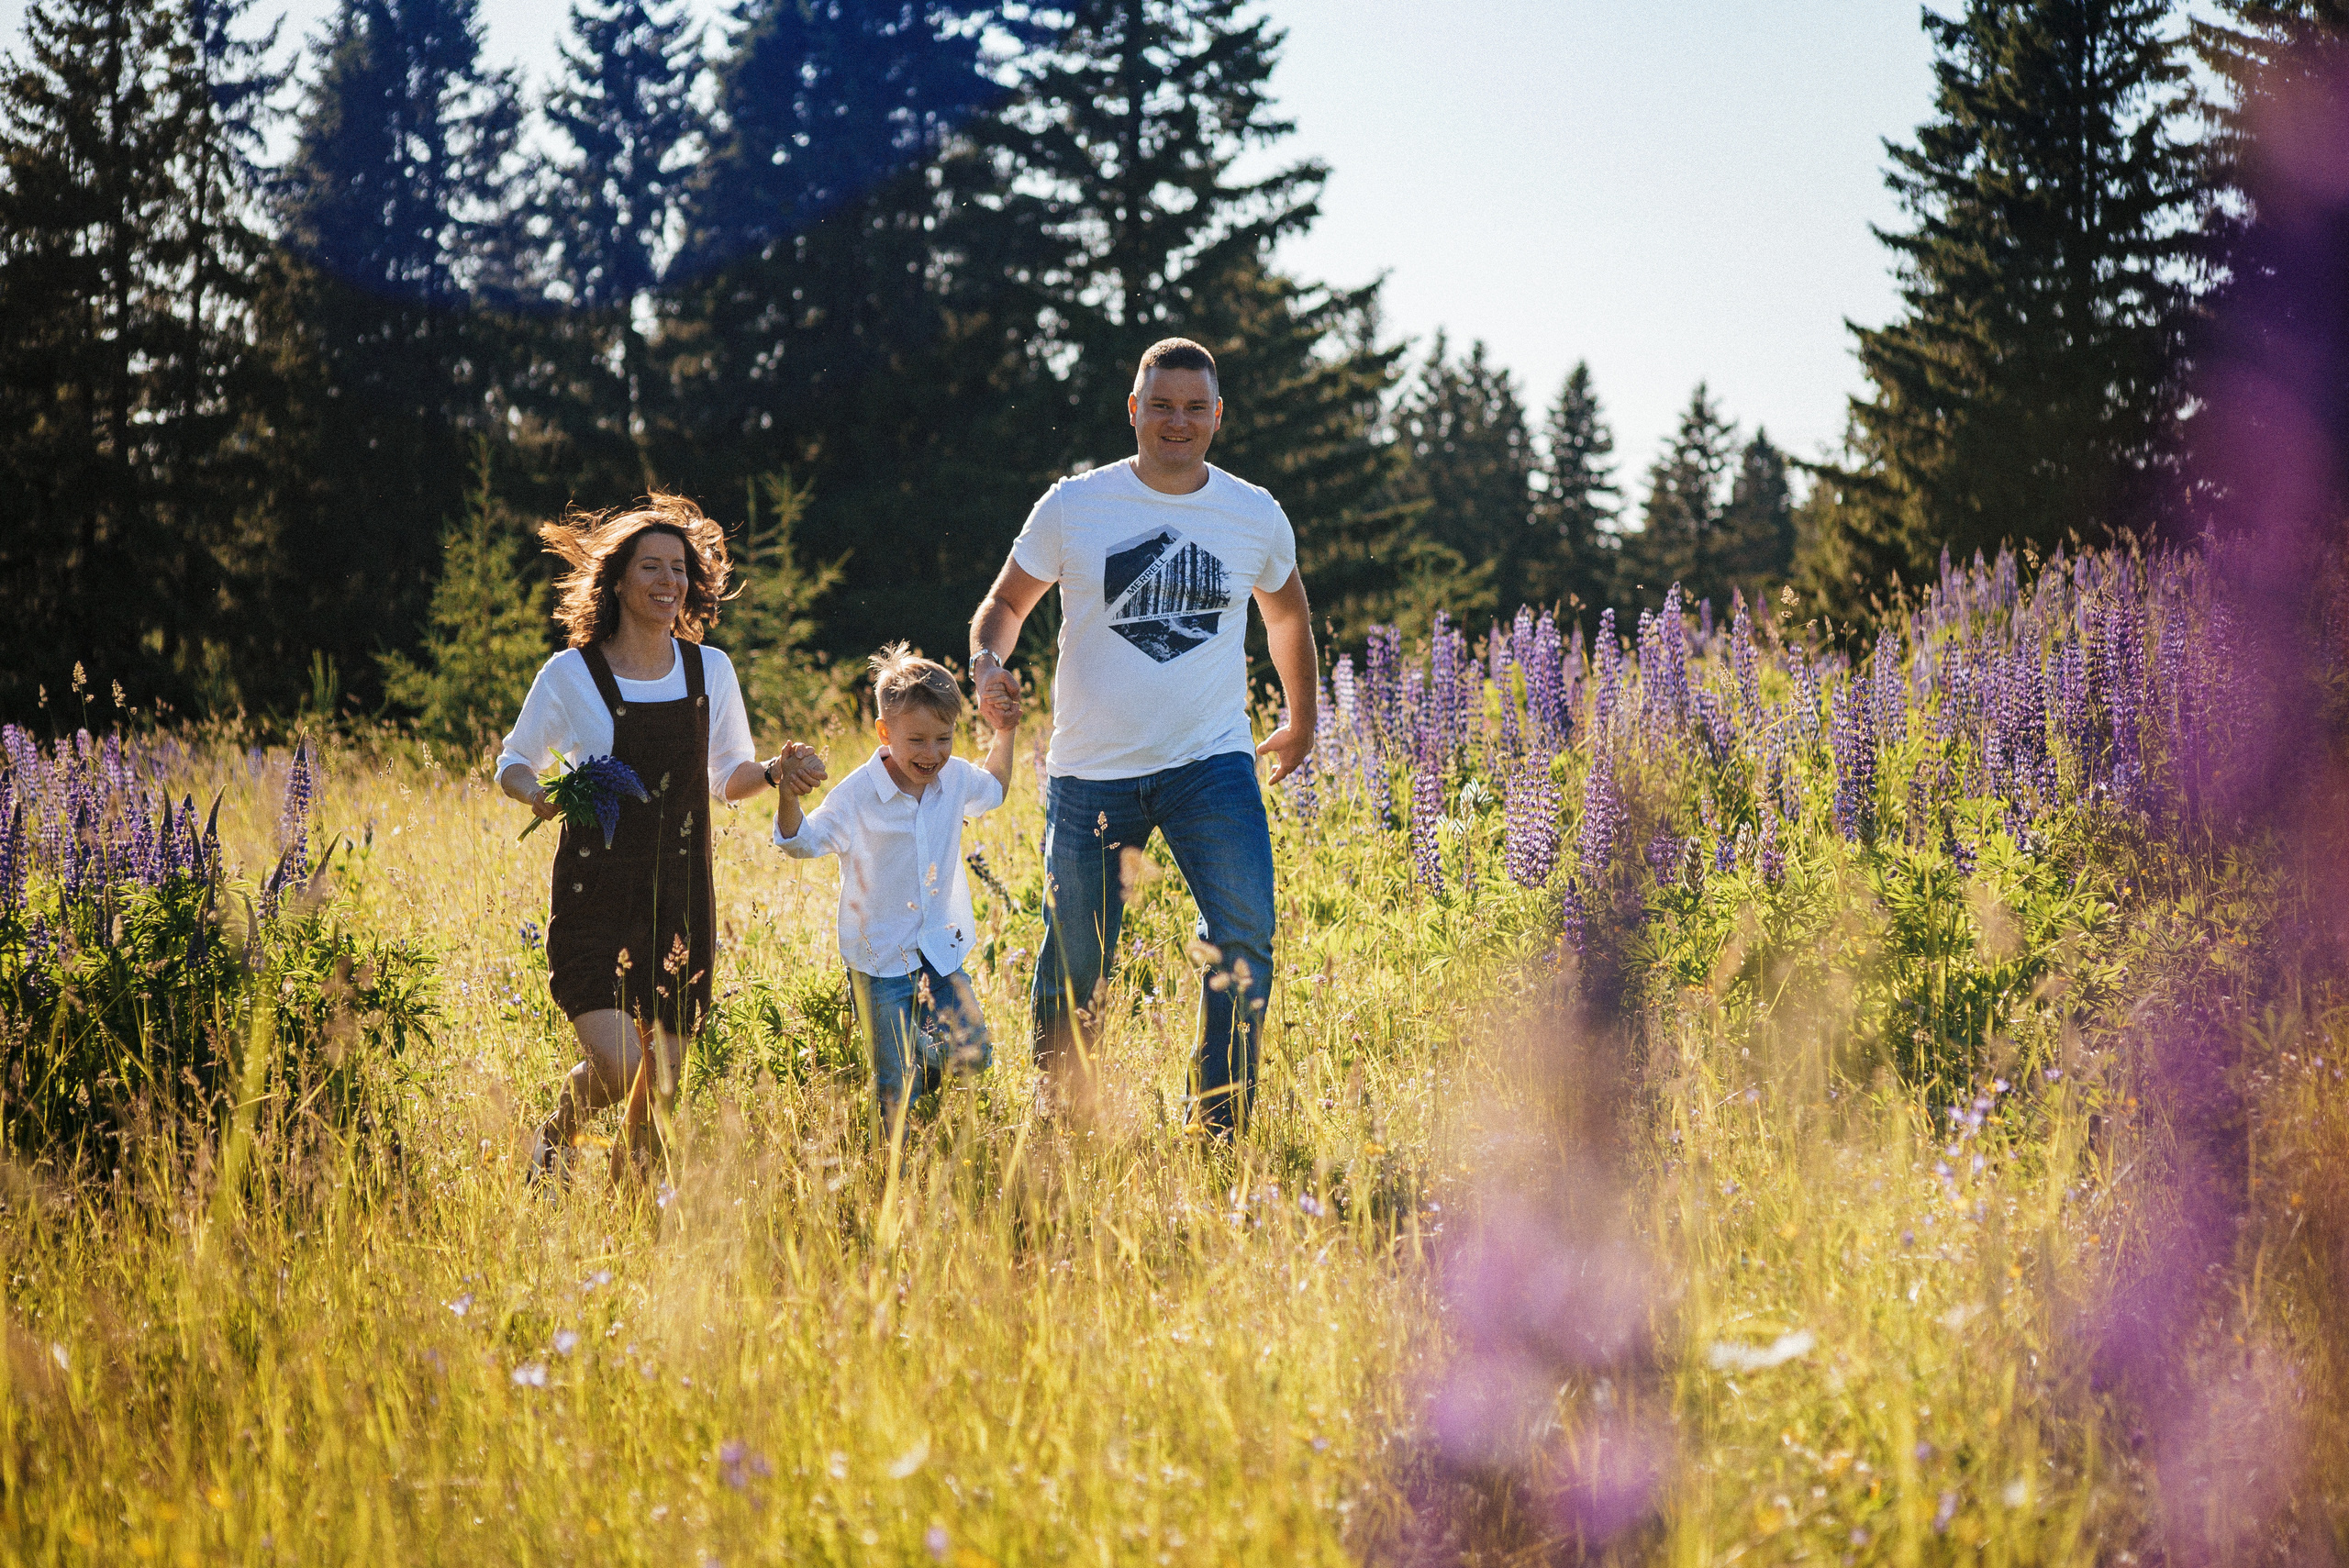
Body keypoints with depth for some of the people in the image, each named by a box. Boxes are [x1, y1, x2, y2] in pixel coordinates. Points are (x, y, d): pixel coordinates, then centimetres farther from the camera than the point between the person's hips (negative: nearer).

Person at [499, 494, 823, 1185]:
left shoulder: (710, 671, 7)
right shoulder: (572, 674, -4)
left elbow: (728, 778, 17)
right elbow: (513, 763, 7)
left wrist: (776, 771, -4)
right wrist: (537, 791, -15)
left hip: (678, 900, 4)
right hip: (594, 897, -3)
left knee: (664, 1085, 4)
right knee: (619, 1066, -18)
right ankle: (558, 1131, 16)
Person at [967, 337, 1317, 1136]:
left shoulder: (1256, 516, 4)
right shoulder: (1073, 506, -2)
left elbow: (1287, 614, 23)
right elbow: (1006, 600, 8)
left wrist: (1302, 725, 28)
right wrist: (988, 658, -14)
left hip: (1212, 762, 1)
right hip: (1092, 771, -1)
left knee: (1244, 937, -18)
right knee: (1076, 961, 5)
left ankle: (1218, 1127, -9)